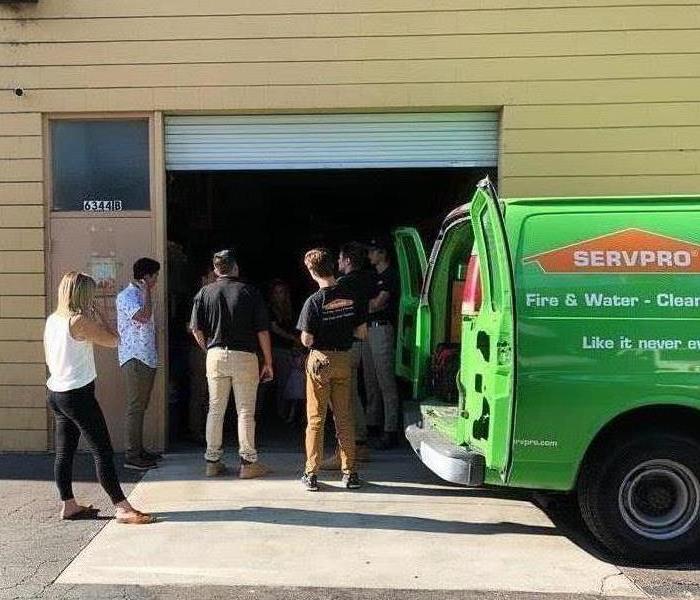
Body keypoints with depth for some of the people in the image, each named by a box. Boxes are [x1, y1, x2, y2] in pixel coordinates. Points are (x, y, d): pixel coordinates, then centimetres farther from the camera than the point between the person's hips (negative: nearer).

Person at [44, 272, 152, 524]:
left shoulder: (52, 320, 8)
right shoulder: (79, 320, -16)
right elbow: (113, 340, -11)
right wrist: (98, 313, -1)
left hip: (56, 392, 9)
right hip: (78, 393, -9)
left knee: (64, 451, 13)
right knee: (103, 451, -7)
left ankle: (68, 505, 22)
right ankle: (122, 508, -6)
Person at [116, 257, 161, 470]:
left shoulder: (141, 295, 19)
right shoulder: (126, 296, -9)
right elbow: (144, 316, -24)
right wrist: (147, 292, -14)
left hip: (147, 359, 9)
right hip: (134, 359, -9)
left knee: (141, 406, 13)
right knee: (135, 407, -8)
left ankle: (139, 449, 20)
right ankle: (132, 455, -4)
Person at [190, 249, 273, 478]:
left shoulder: (204, 293, 3)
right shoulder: (249, 292, -3)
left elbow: (196, 330, 3)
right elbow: (262, 331, -4)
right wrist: (268, 362, 3)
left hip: (215, 355, 3)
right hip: (245, 356, -2)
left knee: (215, 410, 11)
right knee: (245, 411, 3)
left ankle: (213, 461, 17)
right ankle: (248, 462, 7)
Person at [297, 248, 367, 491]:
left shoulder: (314, 301, -15)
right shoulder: (350, 297, -2)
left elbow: (307, 341, -15)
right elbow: (362, 333, 1)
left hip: (320, 361, -3)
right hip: (344, 359, 4)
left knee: (315, 419, 6)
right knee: (344, 418, 11)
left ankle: (312, 474, 11)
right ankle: (349, 472, 15)